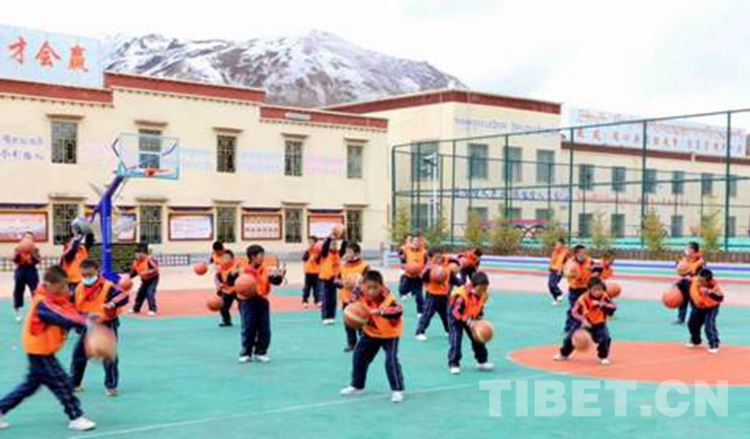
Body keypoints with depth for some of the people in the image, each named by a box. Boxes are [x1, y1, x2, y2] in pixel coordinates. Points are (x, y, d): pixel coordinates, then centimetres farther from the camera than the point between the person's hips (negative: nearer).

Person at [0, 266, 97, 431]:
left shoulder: (57, 298, 4)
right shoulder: (43, 303, -25)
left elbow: (70, 313, -4)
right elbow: (63, 319, -36)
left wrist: (85, 320, -22)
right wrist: (84, 322, -46)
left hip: (41, 350, 10)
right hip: (40, 351, -10)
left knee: (32, 383, 20)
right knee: (62, 383, -6)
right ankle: (76, 418, 2)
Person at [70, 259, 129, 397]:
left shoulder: (107, 287, -18)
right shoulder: (79, 289, 1)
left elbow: (124, 296, -32)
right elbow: (75, 309, 11)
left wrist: (112, 304, -49)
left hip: (107, 325, -5)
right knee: (78, 354, 9)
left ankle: (111, 385, 12)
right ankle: (74, 383, 26)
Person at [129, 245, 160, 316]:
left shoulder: (149, 260, -26)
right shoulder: (136, 262, -4)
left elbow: (156, 269, -29)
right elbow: (133, 272, 7)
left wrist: (147, 272, -36)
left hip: (153, 278, -7)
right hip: (144, 280, 7)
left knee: (150, 293, -18)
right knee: (140, 293, 12)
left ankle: (153, 310, -10)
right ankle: (136, 309, 29)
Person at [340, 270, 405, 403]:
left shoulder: (388, 299, -34)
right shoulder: (362, 297, -17)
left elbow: (398, 311, -52)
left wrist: (380, 311, -63)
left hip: (390, 333, -6)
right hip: (370, 332, 6)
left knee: (391, 360, -18)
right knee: (359, 356, 13)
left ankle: (397, 390, -4)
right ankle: (357, 386, 32)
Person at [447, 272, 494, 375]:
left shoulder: (484, 294, -15)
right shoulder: (461, 295, -37)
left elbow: (480, 308, 2)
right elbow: (457, 312, -31)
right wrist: (469, 322, -36)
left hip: (471, 318, 6)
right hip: (456, 318, -6)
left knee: (478, 338, 9)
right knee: (456, 340, -15)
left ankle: (482, 361, 24)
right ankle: (453, 364, -7)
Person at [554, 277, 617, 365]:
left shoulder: (604, 297, -16)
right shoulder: (583, 298, -24)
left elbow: (613, 307, -24)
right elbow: (575, 312, -22)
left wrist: (602, 305, -37)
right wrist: (583, 320, -37)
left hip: (599, 324, 0)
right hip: (584, 323, 0)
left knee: (605, 339, -21)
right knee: (571, 337, 1)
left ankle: (603, 357, 6)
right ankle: (564, 354, 28)